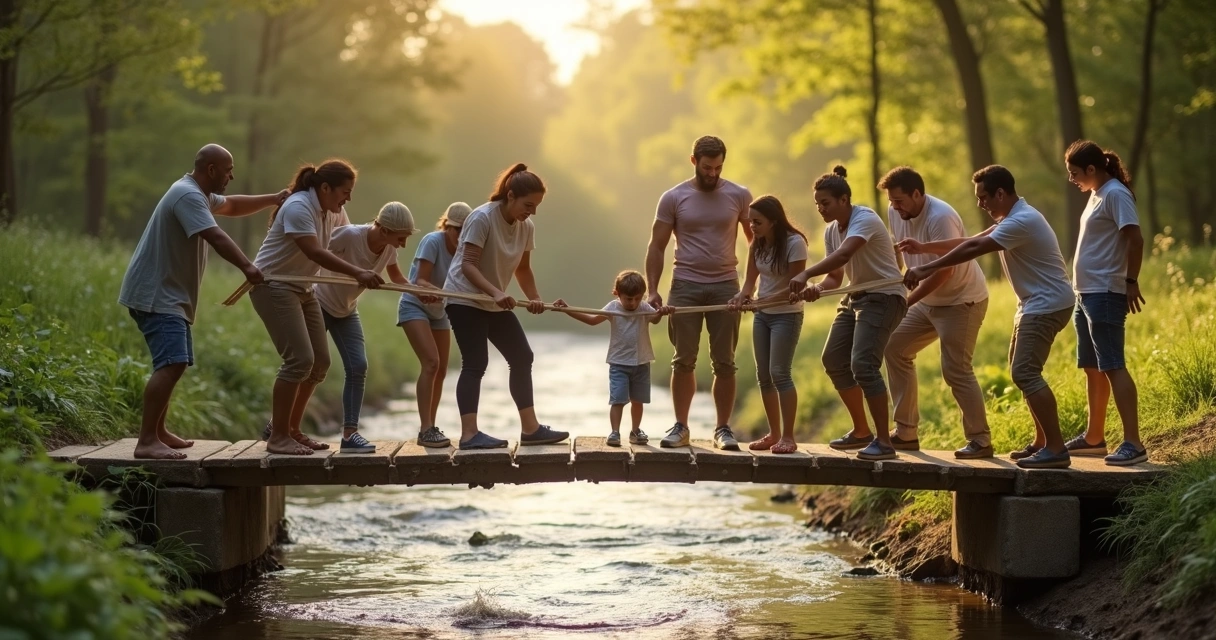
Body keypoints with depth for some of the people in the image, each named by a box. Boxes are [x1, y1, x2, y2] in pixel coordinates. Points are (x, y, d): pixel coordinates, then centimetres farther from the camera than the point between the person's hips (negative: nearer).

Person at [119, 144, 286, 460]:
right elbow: (215, 236, -29)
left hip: (170, 297, 12)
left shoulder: (201, 195, 17)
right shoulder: (188, 196, -17)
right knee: (171, 364, -21)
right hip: (156, 295, -12)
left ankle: (158, 432, 26)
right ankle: (147, 442, -26)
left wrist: (273, 199, 29)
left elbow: (231, 206, 35)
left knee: (173, 364, 17)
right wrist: (247, 267, -35)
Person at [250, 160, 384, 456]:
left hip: (302, 289, 9)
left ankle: (292, 430, 16)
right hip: (273, 285, -9)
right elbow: (315, 252, -33)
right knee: (300, 359, -17)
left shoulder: (334, 212, 6)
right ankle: (278, 437, -11)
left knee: (320, 362, 6)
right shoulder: (299, 208, -23)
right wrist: (357, 273, -39)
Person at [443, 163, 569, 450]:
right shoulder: (482, 218, -21)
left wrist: (535, 298, -8)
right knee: (475, 364, -16)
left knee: (522, 358, 7)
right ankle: (469, 434, -19)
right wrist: (496, 292, -38)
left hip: (497, 304, 8)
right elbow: (468, 265, -25)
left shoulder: (527, 227, -1)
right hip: (465, 299, -8)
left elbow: (522, 268, 9)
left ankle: (530, 428, 13)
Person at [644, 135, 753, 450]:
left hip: (725, 286, 0)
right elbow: (657, 247, 3)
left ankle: (723, 429, 9)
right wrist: (652, 290, -5)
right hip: (685, 285, 0)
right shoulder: (674, 198, 0)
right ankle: (680, 427, 10)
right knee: (683, 361, 3)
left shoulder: (739, 196, 1)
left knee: (724, 363, 2)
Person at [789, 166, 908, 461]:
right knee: (834, 360, 11)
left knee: (863, 364, -22)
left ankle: (884, 441, -17)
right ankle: (861, 431, 25)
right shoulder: (831, 231, 6)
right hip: (856, 298, 10)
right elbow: (836, 276, 8)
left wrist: (806, 274, -50)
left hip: (883, 298, -10)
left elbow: (844, 254, -38)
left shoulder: (865, 220, -20)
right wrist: (817, 289, -15)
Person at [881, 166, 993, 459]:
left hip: (963, 301, -9)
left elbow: (945, 271, -27)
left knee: (956, 370, -13)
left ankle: (981, 441, -3)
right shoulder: (896, 213, -2)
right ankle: (906, 433, 11)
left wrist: (907, 302, -24)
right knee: (894, 347, 8)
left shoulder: (941, 218, -26)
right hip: (929, 300, 9)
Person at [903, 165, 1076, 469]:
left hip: (1047, 305, -11)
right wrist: (923, 248, 8)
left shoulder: (1022, 221, -21)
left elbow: (973, 249, -24)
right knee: (1022, 372, 15)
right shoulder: (1012, 218, 13)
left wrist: (926, 269, -23)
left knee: (1025, 373, -15)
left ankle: (1056, 449, -17)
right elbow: (971, 241, 14)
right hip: (1033, 305, 11)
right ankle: (1041, 441, 20)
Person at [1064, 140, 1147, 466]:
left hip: (1105, 294, -10)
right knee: (1092, 368, 16)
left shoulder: (1116, 194, -13)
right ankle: (1094, 437, 25)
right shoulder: (1097, 194, 15)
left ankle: (1133, 442, -16)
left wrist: (1131, 282, -21)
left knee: (1112, 366, -13)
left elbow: (1135, 239, -20)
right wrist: (1082, 290, 17)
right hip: (1087, 293, 10)